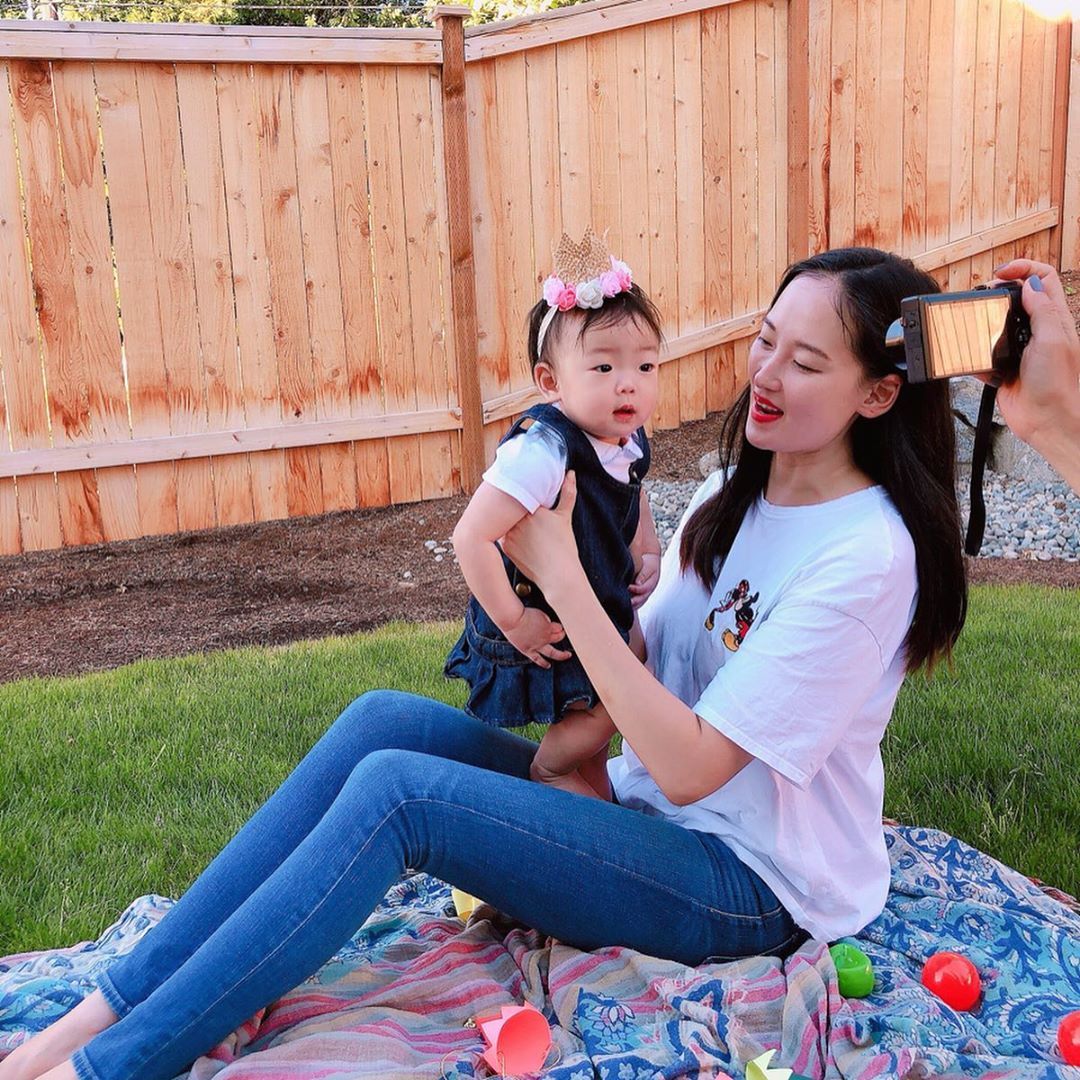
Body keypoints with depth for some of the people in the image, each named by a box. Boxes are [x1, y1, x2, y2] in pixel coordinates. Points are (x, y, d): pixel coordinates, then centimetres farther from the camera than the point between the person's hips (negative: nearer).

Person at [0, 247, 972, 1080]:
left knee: (396, 789, -25)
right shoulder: (740, 492, 7)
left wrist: (560, 572, -22)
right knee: (383, 719, -12)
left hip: (751, 889, -8)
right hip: (654, 806, 8)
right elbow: (649, 659, 9)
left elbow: (690, 766, -23)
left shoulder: (865, 556, -20)